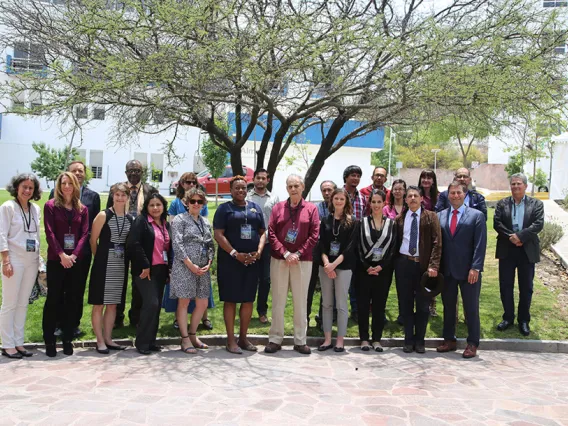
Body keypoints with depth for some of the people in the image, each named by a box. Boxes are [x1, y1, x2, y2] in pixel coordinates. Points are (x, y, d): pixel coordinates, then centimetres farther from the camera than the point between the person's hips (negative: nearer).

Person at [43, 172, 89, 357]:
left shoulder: (82, 209, 8)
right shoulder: (50, 206, 1)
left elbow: (84, 233, 2)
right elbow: (50, 233, -7)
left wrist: (74, 254, -12)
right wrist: (61, 254, -16)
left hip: (76, 260, 3)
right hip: (55, 259, -3)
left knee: (72, 299, 6)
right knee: (53, 299, 0)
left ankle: (67, 339, 14)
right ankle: (49, 340, 8)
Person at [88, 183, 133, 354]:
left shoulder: (130, 219, 6)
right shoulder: (103, 215, -7)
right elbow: (93, 240, -4)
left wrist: (127, 259, 6)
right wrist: (100, 257, 5)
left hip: (121, 265, 5)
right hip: (104, 263, -5)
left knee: (113, 303, 12)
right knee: (99, 303, 1)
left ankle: (108, 339, 21)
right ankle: (100, 341, 10)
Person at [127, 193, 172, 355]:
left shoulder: (166, 224, 15)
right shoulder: (141, 221, -6)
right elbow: (133, 244, -17)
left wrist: (170, 267, 10)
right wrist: (144, 265, -17)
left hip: (161, 270, 7)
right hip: (146, 270, -7)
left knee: (156, 306, 8)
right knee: (151, 304, -14)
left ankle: (151, 340, 16)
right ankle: (142, 342, -3)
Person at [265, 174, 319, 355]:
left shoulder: (311, 209, 4)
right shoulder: (278, 208, 7)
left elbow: (314, 235, -2)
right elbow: (271, 233, 0)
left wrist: (298, 254, -11)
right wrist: (285, 253, -11)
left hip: (302, 261, -1)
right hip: (279, 260, 1)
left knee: (301, 301, 5)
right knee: (278, 301, 5)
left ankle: (300, 341, 14)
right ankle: (275, 339, 13)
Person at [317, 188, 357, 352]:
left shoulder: (352, 221, 2)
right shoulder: (325, 220, 10)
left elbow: (350, 246, -6)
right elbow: (321, 243, 4)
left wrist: (334, 264, -14)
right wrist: (326, 262, -13)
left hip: (343, 266, -3)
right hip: (325, 266, 3)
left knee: (341, 304, 0)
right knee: (327, 303, 6)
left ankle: (340, 340, 7)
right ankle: (327, 339, 13)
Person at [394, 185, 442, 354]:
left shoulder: (431, 217, 1)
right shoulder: (399, 219, 9)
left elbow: (437, 242, -5)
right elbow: (395, 242, 11)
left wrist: (433, 265, -14)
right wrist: (393, 263, 2)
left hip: (423, 265, -2)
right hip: (404, 264, 2)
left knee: (423, 304, 5)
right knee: (406, 304, 8)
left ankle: (419, 340, 18)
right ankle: (409, 340, 19)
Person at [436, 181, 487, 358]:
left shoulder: (476, 216, -1)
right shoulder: (440, 216, 9)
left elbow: (480, 245, -7)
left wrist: (475, 268, -14)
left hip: (468, 270, -3)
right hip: (447, 270, 3)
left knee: (471, 307, 4)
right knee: (448, 306, 10)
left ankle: (472, 344, 13)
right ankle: (449, 340, 22)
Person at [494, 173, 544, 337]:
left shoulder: (536, 204, 2)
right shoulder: (502, 204, 6)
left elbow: (538, 224, -10)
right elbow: (497, 223, -5)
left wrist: (520, 236, -21)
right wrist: (511, 237, -18)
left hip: (527, 251, -1)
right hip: (507, 250, 1)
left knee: (526, 287, 6)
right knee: (505, 286, 6)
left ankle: (524, 320, 18)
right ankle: (508, 317, 20)